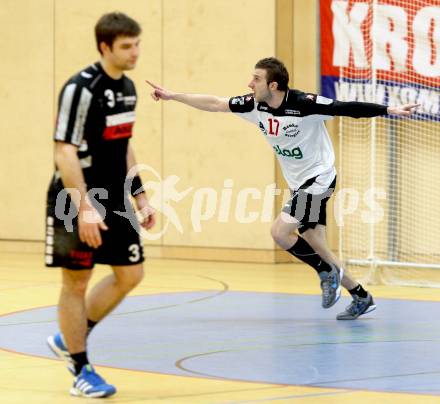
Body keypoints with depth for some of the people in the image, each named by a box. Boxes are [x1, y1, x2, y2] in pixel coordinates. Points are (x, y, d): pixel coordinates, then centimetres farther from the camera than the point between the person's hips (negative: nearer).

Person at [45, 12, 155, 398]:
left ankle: (69, 340, 23)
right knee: (76, 282, 1)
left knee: (130, 274, 8)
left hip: (114, 200, 8)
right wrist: (85, 207, -27)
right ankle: (82, 372, 10)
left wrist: (140, 197, 15)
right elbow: (65, 152, -21)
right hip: (77, 202, -8)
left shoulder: (127, 87, 9)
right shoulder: (80, 88, -17)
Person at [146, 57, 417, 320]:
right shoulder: (255, 104, -5)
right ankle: (361, 297, 17)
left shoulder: (305, 104, -24)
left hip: (318, 178, -8)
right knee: (315, 245, 6)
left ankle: (327, 271, 4)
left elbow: (349, 108, -23)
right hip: (300, 183, 8)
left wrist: (390, 110, -27)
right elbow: (215, 104, 1)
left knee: (280, 232, -17)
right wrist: (172, 96, 1)